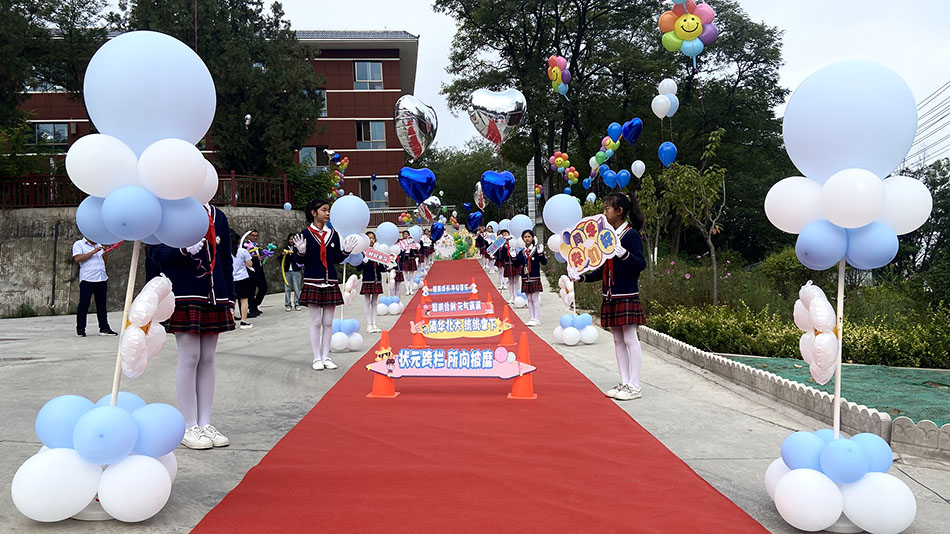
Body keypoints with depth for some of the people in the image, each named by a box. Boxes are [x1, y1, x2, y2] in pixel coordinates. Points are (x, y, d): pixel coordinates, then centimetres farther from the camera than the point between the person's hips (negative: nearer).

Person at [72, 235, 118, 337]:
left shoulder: (98, 245, 22)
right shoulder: (78, 244, 3)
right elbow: (77, 258, -12)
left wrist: (105, 253, 6)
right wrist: (93, 252, -13)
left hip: (102, 279, 6)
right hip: (87, 279, -6)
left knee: (102, 305, 7)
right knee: (84, 304, 0)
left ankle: (104, 328, 10)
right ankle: (80, 329, 7)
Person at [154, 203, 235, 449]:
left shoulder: (218, 217, 14)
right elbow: (159, 252, -4)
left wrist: (229, 298, 12)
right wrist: (184, 250, -24)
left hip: (215, 297, 5)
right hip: (185, 296, -5)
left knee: (207, 358, 8)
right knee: (189, 357, -4)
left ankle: (205, 423, 16)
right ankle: (189, 428, 6)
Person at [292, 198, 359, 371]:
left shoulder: (333, 234, 8)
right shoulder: (306, 234, -3)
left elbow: (337, 259, 11)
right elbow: (303, 260, -3)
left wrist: (346, 250, -4)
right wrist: (301, 251, -23)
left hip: (331, 282, 4)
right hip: (313, 282, -4)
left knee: (328, 322, 7)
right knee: (316, 321, 1)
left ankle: (326, 357, 15)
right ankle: (317, 358, 9)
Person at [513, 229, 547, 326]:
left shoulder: (537, 250, -4)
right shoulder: (521, 252, 8)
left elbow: (544, 262, -10)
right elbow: (517, 265, 12)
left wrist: (541, 254, -24)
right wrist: (514, 257, -3)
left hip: (535, 278, -4)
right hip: (525, 278, 5)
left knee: (535, 298, -1)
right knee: (529, 299, 8)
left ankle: (536, 319, 4)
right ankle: (532, 318, 15)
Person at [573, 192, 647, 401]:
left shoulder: (631, 234, -10)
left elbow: (641, 264, -19)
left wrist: (624, 254, -35)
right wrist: (583, 277, 13)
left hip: (627, 296, -8)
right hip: (611, 296, 8)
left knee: (630, 339, -3)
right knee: (618, 340, 11)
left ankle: (634, 386, 4)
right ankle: (624, 383, 19)